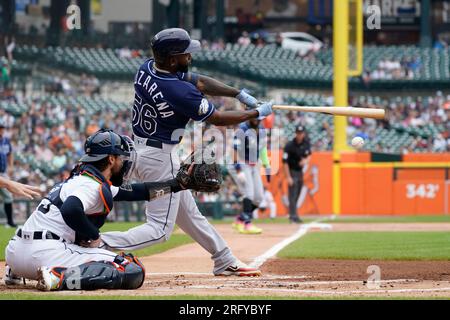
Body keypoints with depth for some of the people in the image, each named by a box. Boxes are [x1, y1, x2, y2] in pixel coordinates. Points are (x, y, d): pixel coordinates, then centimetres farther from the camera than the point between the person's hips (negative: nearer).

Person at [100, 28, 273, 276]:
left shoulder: (147, 69, -3)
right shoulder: (179, 91, -28)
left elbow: (200, 82, 8)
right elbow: (218, 119, -14)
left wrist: (239, 94, 2)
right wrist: (256, 113, -1)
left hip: (140, 149, 10)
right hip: (160, 157, -10)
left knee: (188, 213, 19)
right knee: (159, 228, -5)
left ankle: (225, 262, 32)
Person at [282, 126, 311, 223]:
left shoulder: (306, 143, 0)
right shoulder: (289, 145, -19)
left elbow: (308, 155, 15)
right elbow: (285, 162, -19)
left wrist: (306, 160, -10)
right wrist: (288, 177, -22)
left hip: (300, 171, 6)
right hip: (292, 171, -6)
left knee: (297, 194, 9)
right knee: (293, 195, -11)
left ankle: (293, 215, 16)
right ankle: (293, 216, -14)